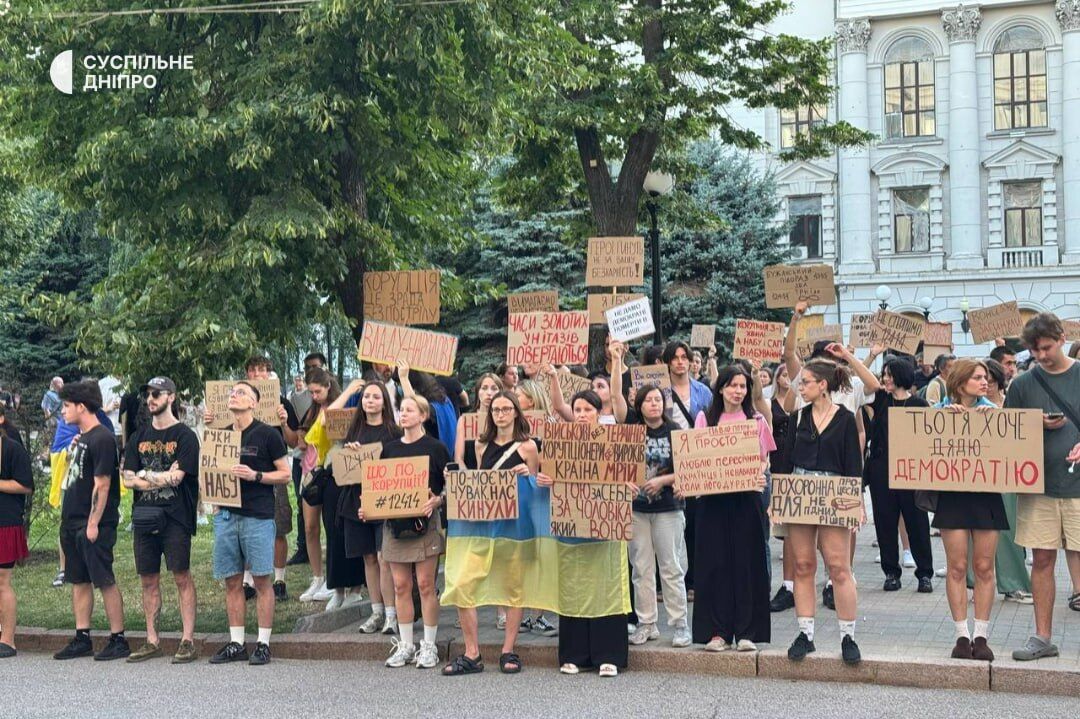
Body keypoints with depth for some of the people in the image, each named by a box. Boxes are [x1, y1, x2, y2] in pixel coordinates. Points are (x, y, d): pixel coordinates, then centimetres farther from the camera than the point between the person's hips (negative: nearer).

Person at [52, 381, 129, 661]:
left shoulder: (102, 438, -14)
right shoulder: (81, 438, 15)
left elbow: (102, 484, -18)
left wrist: (93, 523, -19)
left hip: (93, 525, -9)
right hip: (72, 522, 9)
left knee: (105, 581, -4)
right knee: (79, 581, 12)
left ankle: (118, 640, 2)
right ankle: (82, 639, 18)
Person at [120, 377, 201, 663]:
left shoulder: (184, 436, -2)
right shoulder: (139, 438, 15)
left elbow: (177, 477, -12)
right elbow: (128, 479, 6)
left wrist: (145, 475, -2)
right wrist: (164, 478, -7)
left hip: (175, 517, -5)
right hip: (143, 516, 6)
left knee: (182, 577, -4)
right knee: (148, 580, 8)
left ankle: (188, 641, -1)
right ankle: (152, 641, 15)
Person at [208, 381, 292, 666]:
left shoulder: (267, 434, -1)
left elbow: (285, 474, -1)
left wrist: (255, 476, -15)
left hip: (258, 517, -5)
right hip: (226, 515, 5)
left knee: (261, 580, -2)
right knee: (232, 582, 7)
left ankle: (263, 644, 4)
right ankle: (236, 644, 14)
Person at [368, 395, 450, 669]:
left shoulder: (435, 448, -1)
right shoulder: (389, 448, 12)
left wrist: (436, 501, -19)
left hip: (425, 522, -4)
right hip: (394, 521, 4)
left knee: (426, 584, -2)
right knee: (401, 585, 6)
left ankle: (429, 645, 6)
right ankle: (405, 645, 14)